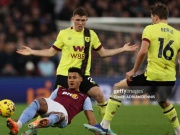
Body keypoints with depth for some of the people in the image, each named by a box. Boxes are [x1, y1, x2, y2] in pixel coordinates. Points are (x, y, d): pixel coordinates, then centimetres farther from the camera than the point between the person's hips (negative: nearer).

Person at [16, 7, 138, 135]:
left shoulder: (91, 34, 4)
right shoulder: (64, 34, -1)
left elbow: (103, 52, 11)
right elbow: (51, 52, 9)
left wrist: (123, 49, 5)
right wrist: (32, 52, 0)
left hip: (83, 75, 1)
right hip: (64, 74, -1)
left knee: (99, 95, -17)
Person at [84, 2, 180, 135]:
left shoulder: (150, 29, -3)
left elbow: (143, 52, -13)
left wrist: (134, 71, -3)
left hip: (152, 76, -5)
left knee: (118, 87, 12)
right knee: (163, 102, 36)